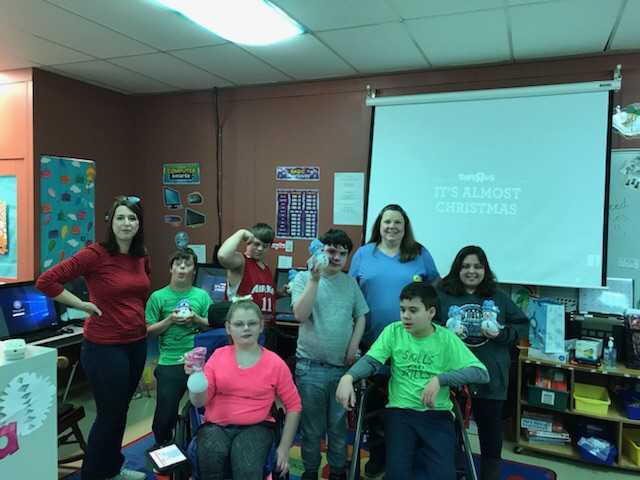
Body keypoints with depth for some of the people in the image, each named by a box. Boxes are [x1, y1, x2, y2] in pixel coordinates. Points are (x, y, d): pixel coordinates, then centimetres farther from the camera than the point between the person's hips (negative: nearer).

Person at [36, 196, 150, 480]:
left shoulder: (141, 256, 4)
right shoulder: (95, 254, -16)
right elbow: (46, 281, -19)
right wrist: (84, 305, -15)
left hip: (137, 344, 7)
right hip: (104, 347, -7)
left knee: (121, 410, 20)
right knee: (109, 414, 5)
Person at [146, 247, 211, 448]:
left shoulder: (202, 296, 5)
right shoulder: (158, 297, 1)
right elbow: (149, 331, 0)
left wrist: (196, 319, -12)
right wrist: (170, 320, -13)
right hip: (170, 363, -1)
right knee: (165, 413, 6)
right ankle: (162, 446, 34)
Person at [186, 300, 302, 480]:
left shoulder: (275, 363, -3)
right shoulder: (218, 356, 2)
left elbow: (293, 405, 4)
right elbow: (199, 402, -1)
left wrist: (284, 447, 1)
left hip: (255, 427, -1)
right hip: (216, 426, 2)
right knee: (210, 456, -31)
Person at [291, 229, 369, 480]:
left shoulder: (350, 283, 7)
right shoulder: (304, 278, -3)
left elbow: (361, 317, 11)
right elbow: (300, 315, -15)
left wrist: (353, 347, -1)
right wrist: (315, 279, -20)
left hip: (342, 366, 2)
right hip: (311, 367, -2)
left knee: (339, 424, 14)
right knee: (312, 426, 11)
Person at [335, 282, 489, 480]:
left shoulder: (447, 339, -1)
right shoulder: (393, 331, 3)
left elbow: (482, 373, -7)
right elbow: (370, 361, -7)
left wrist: (440, 379, -19)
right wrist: (348, 377, -28)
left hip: (437, 413, 0)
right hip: (400, 411, 0)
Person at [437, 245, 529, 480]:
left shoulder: (498, 297, 5)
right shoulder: (442, 294, -4)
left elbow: (522, 324, 8)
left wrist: (502, 334, -8)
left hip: (490, 375, 2)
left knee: (491, 427, 14)